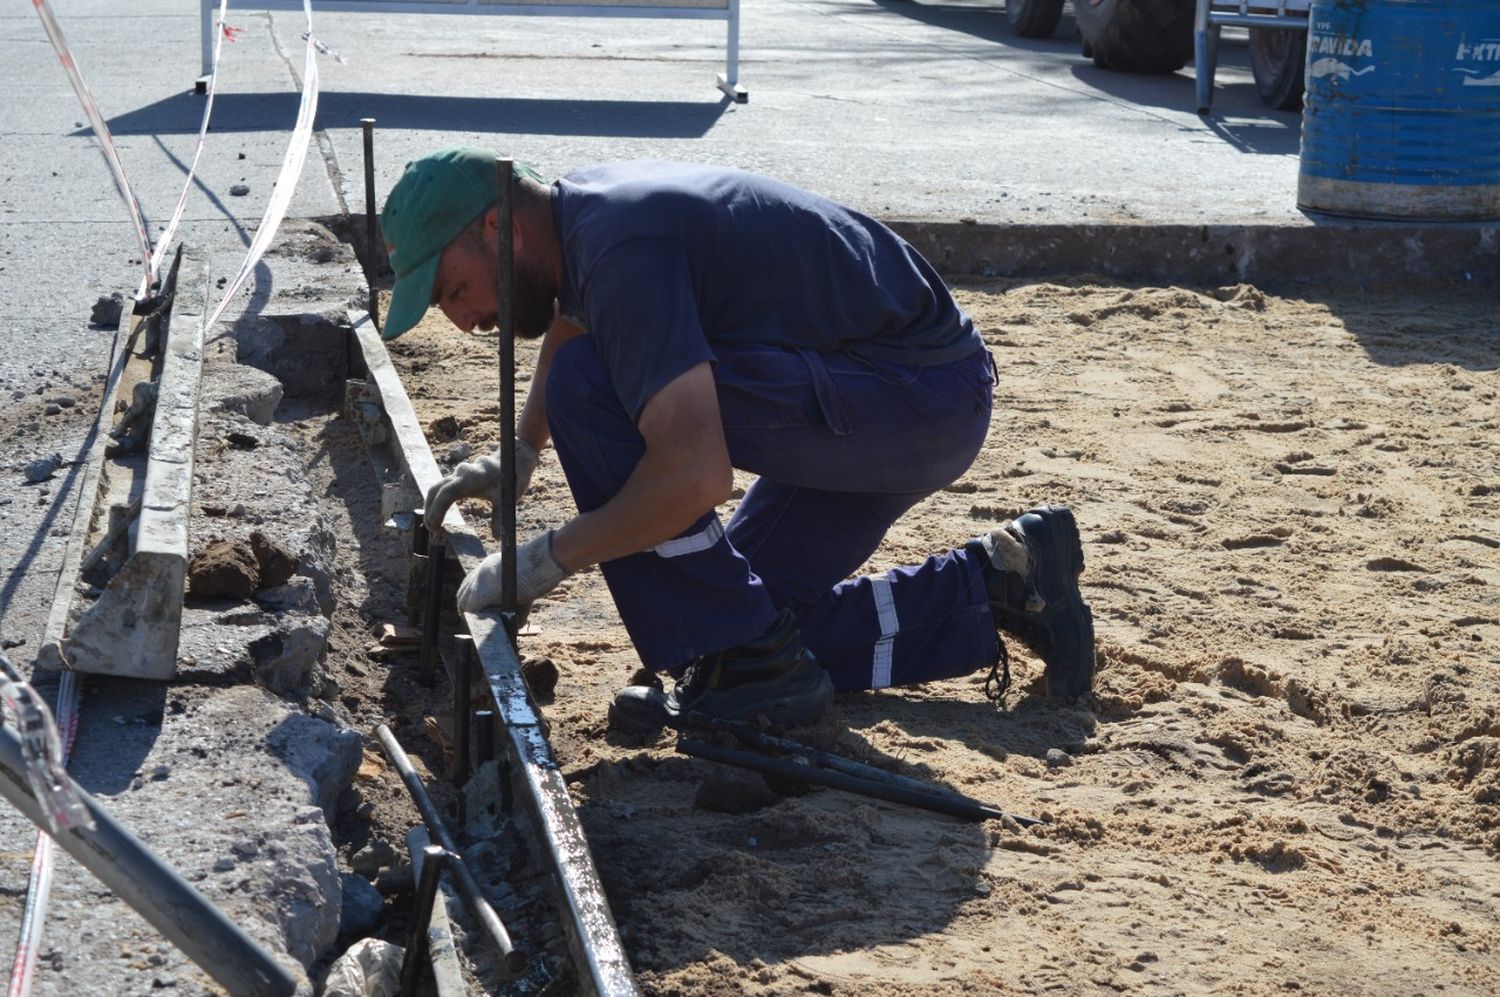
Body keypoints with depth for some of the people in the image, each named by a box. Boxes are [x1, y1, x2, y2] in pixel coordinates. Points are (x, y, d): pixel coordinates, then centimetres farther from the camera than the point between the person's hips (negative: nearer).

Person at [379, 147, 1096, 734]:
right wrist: (519, 454, 24)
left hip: (921, 399, -10)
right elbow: (568, 319, 35)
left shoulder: (620, 248, -23)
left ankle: (748, 661, -14)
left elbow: (695, 475, -33)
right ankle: (995, 588, 15)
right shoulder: (576, 209, 7)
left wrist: (550, 559, -20)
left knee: (591, 387, -20)